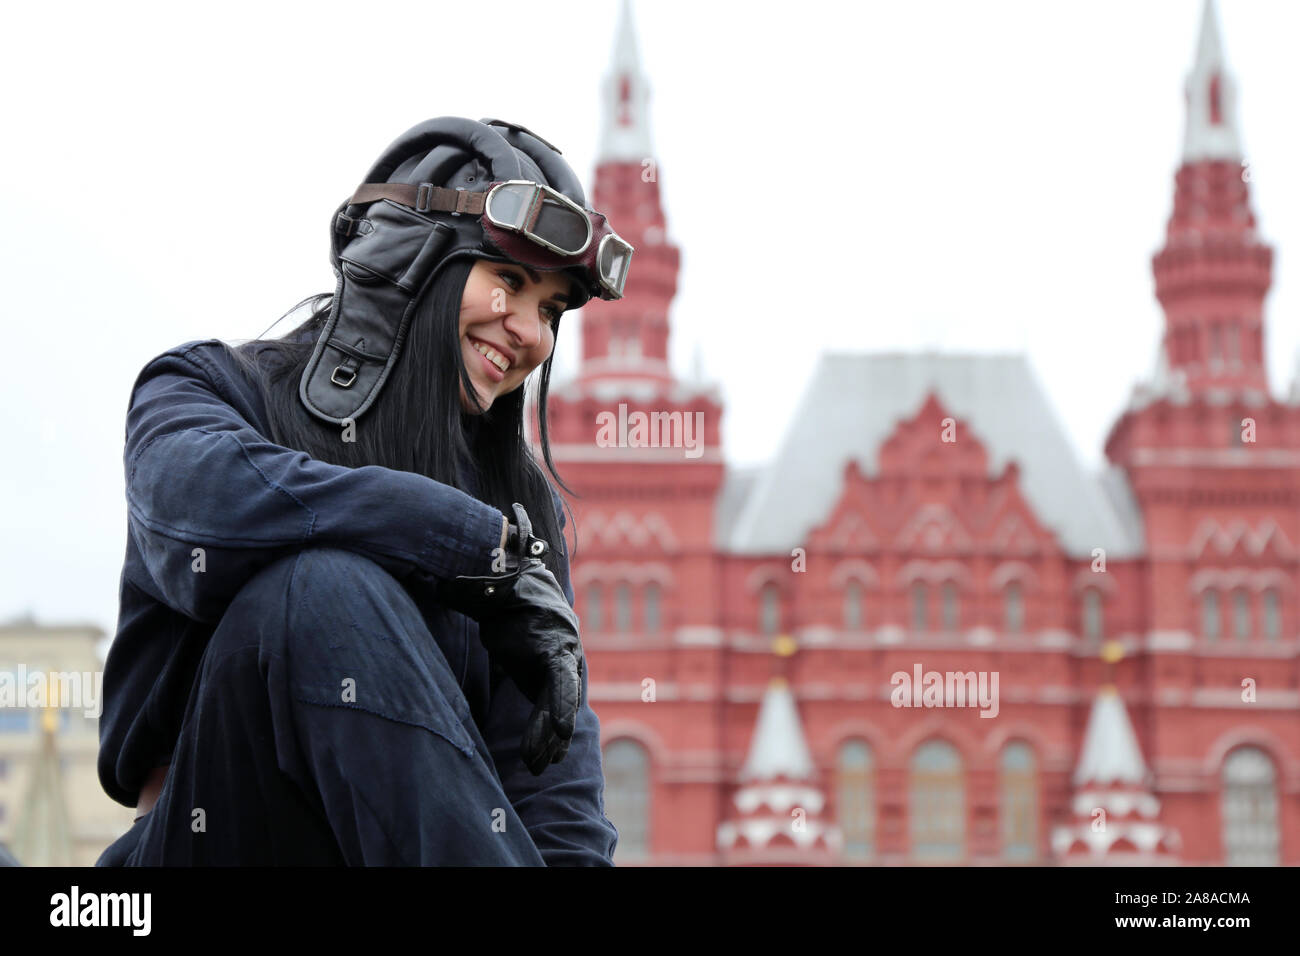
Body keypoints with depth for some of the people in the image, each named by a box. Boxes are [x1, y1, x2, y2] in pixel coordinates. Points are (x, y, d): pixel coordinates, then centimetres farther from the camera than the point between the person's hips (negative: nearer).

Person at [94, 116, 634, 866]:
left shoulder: (524, 501, 16)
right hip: (220, 831, -3)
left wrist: (570, 854, -19)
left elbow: (552, 748, 2)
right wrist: (492, 551, -19)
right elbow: (200, 494, -24)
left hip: (413, 836, 3)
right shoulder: (218, 385, 3)